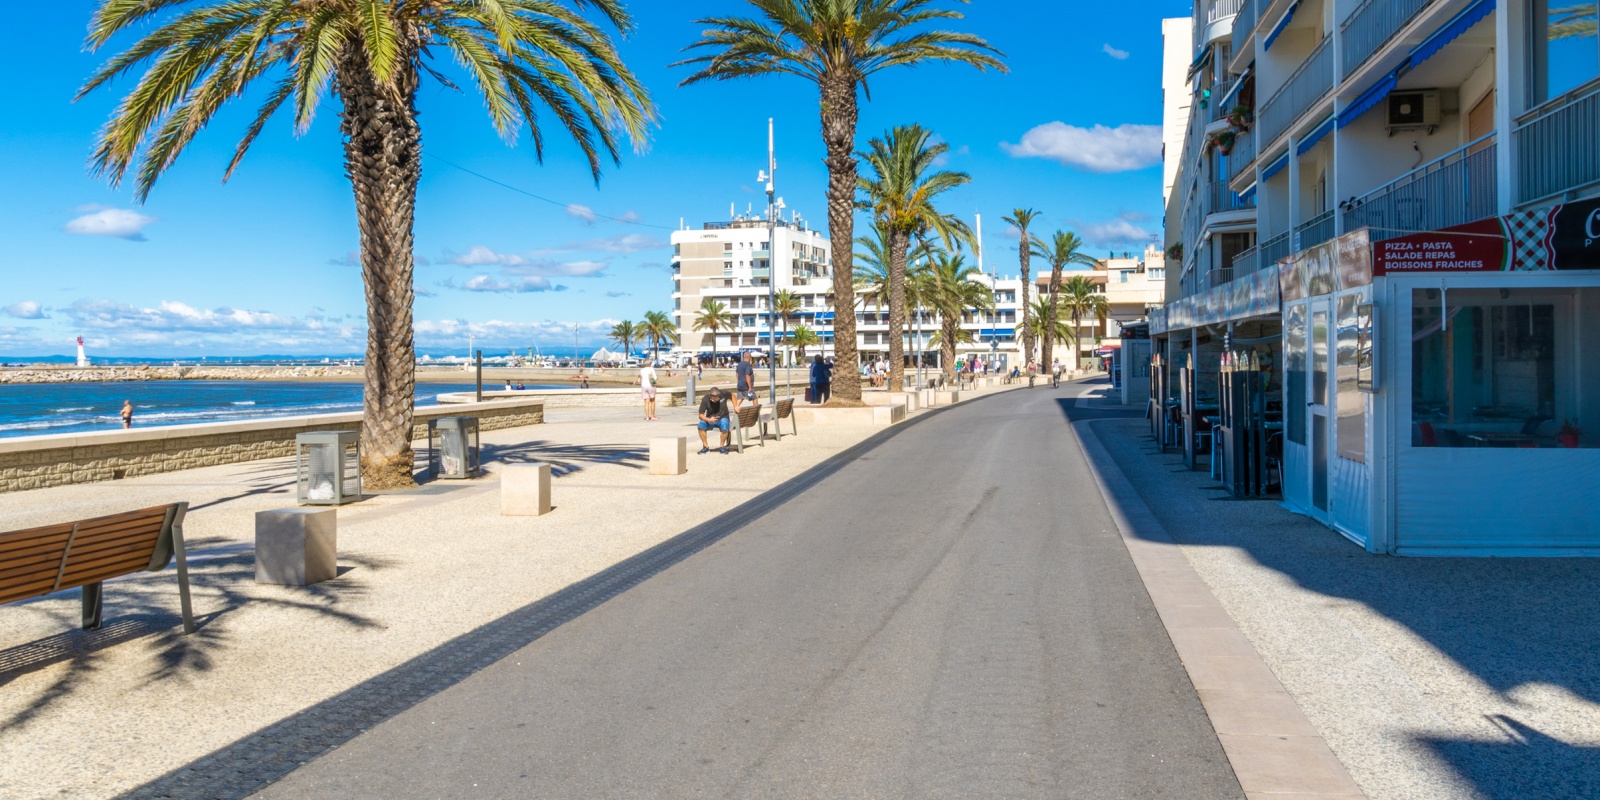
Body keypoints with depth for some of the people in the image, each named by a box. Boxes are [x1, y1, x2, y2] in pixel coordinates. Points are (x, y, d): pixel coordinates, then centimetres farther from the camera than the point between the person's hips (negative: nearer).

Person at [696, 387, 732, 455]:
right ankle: (706, 447, -11)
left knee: (724, 428, -35)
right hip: (710, 419, 1)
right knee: (700, 426, -29)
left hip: (722, 418, -1)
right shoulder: (705, 399, -17)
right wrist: (708, 420, -34)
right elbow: (701, 415, -15)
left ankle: (722, 446, -8)